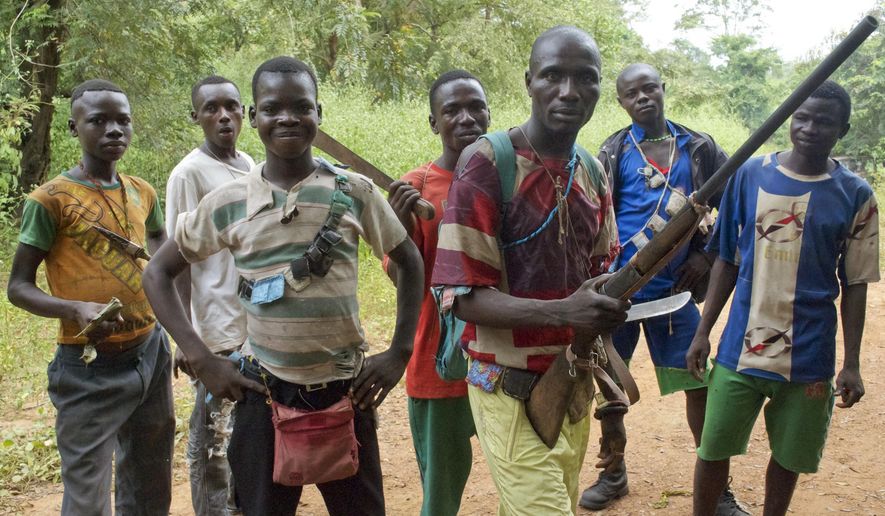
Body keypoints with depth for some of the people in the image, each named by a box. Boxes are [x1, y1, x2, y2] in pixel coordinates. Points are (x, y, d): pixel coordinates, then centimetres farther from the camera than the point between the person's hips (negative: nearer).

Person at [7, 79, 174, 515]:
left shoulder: (142, 193, 5)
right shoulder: (51, 200, -12)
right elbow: (18, 286, -10)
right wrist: (77, 309, -28)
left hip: (152, 353, 6)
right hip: (90, 369, -6)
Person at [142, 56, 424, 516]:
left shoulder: (354, 191, -4)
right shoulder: (228, 202, -3)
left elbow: (408, 261, 8)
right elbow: (158, 272, 6)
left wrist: (399, 351, 0)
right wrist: (201, 358, -3)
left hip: (346, 391, 0)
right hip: (264, 393, 0)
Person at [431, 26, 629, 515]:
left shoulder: (594, 173, 7)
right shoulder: (487, 162, -15)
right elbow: (464, 297, -19)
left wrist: (607, 305, -7)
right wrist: (562, 312, -32)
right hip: (512, 390, -7)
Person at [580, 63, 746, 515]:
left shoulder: (698, 148, 4)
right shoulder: (613, 151, 3)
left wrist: (709, 255, 0)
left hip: (675, 289, 0)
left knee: (699, 384, 1)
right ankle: (613, 473, 29)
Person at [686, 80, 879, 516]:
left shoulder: (855, 195, -1)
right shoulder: (749, 175, 0)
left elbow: (855, 284, 2)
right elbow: (727, 261, 5)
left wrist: (852, 364, 0)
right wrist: (703, 332, 2)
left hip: (810, 357, 0)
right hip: (740, 349, 0)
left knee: (789, 456, 12)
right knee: (713, 449, 6)